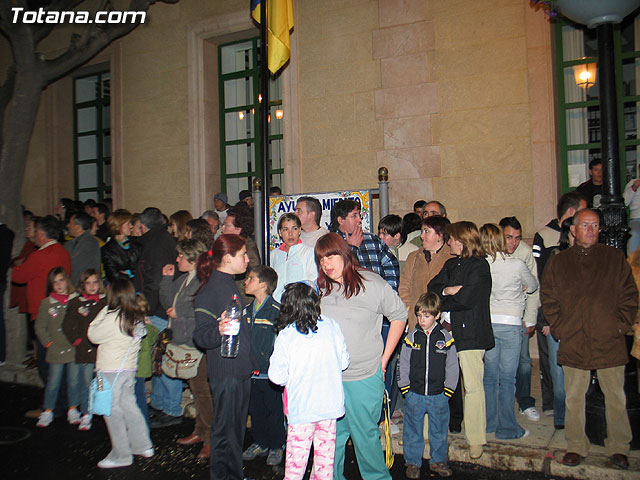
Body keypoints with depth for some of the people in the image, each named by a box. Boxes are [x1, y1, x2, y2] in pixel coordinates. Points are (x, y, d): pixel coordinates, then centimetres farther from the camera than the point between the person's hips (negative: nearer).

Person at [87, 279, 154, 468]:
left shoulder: (112, 317, -18)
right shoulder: (137, 317, 2)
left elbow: (93, 335, -8)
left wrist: (102, 312, -2)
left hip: (111, 370, -7)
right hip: (130, 368, 7)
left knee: (113, 410, 3)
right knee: (129, 405, 17)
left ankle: (121, 455, 11)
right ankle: (143, 446, 23)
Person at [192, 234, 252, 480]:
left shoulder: (231, 284, 12)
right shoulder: (210, 290, -15)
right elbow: (200, 336, -19)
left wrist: (251, 361, 24)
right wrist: (219, 332, -38)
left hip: (241, 368, 9)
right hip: (225, 371, -9)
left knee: (237, 425, 18)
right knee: (225, 429, 2)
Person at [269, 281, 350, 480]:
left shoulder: (285, 336, -12)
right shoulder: (331, 325, -6)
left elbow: (276, 376, -10)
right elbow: (344, 361, 2)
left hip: (302, 407, -3)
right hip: (330, 404, 3)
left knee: (296, 456, 9)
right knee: (325, 452, 19)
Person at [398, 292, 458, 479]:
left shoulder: (446, 338, -4)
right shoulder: (411, 337, -3)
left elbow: (452, 366, 2)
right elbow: (403, 365, 3)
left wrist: (448, 390, -2)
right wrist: (405, 388, -2)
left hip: (439, 395, 0)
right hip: (414, 395, 0)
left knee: (439, 430, 15)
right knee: (413, 430, 10)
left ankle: (438, 461, 34)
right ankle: (413, 462, 27)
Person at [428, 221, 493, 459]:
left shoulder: (479, 266, -6)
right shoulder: (451, 264, 18)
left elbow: (464, 300, -15)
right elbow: (432, 287, 10)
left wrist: (440, 303, -1)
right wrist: (446, 291, -10)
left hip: (471, 334, -7)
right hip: (447, 331, 7)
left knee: (472, 386, -2)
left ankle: (475, 439, 8)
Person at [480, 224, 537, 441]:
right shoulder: (517, 265, -9)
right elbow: (533, 286, 9)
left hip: (486, 322, 3)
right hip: (510, 323, -3)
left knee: (489, 375, 14)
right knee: (507, 378, 5)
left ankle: (489, 422, 24)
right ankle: (507, 428, 13)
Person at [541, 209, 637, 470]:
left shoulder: (614, 257, 7)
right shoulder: (558, 262, 9)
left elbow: (629, 295, 6)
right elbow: (549, 299, 9)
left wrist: (621, 326, -3)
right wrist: (559, 329, 0)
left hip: (610, 342, 0)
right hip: (573, 343, 1)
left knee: (615, 397, 7)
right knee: (574, 398, 7)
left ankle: (618, 448, 23)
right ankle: (576, 446, 20)